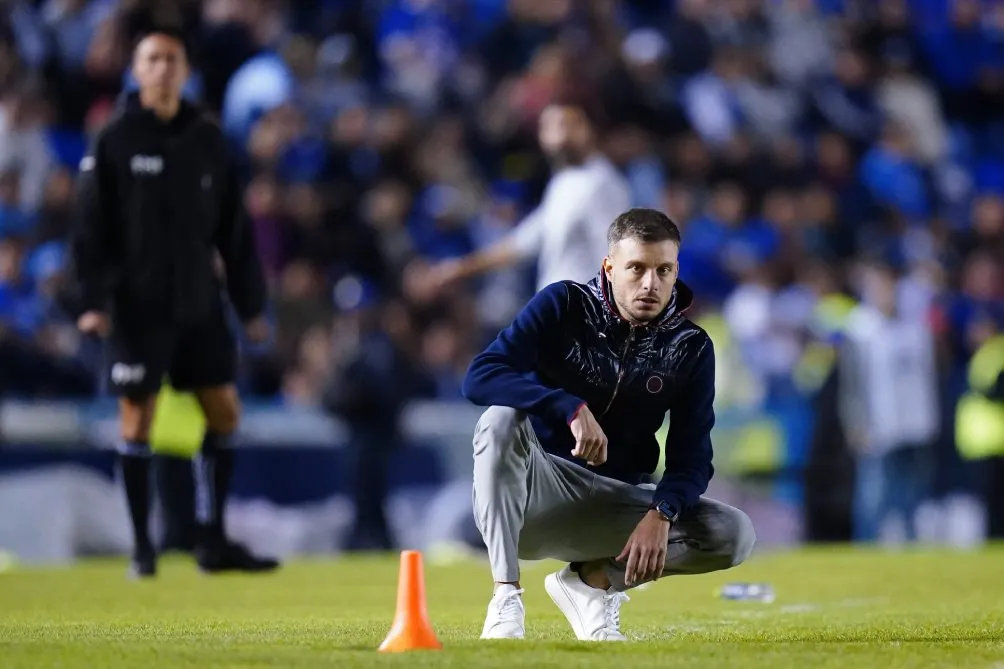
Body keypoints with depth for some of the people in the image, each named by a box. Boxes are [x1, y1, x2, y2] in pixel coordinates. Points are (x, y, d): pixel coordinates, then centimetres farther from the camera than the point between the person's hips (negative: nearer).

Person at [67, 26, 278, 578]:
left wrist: (251, 303, 10)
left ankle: (212, 541, 12)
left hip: (200, 304, 4)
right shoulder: (114, 141, -3)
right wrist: (91, 299, -15)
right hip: (138, 305, -4)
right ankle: (142, 546, 7)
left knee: (223, 412, 3)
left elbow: (233, 228, 12)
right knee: (137, 420, -2)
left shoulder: (207, 140, 8)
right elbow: (91, 226, -6)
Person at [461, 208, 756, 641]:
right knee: (502, 418, -34)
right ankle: (505, 599, -33)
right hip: (534, 492, -3)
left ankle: (593, 577, -1)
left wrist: (661, 514, -27)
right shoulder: (563, 307, -9)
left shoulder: (690, 349, -1)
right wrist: (573, 408, -36)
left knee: (735, 535, -18)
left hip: (612, 503, 3)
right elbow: (479, 377, -23)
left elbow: (690, 456, -5)